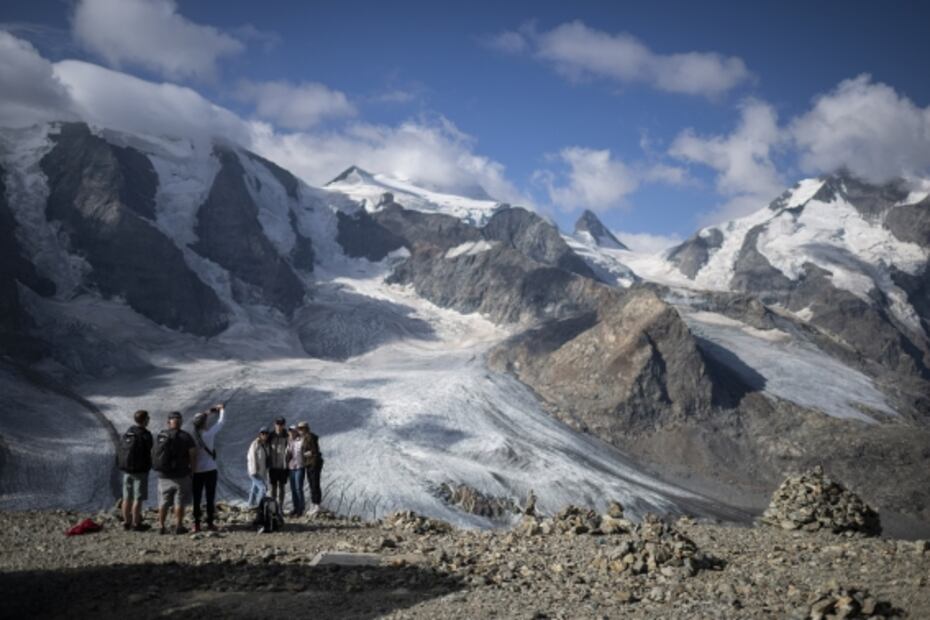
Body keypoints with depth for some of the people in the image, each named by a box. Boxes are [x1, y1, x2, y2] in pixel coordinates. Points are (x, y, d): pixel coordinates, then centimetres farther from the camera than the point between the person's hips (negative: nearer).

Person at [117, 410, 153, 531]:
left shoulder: (127, 433, 7)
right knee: (138, 498, -2)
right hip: (140, 470, -7)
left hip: (126, 470, 7)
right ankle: (136, 524, 0)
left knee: (127, 498, 11)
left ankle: (127, 522, 17)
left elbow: (121, 450, 9)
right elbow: (149, 452, -12)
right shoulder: (145, 434, -13)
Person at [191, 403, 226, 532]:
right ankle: (210, 523, 5)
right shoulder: (209, 434, -12)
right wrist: (222, 410, 16)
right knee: (210, 497, 5)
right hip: (210, 470, -3)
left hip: (196, 471, 3)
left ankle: (196, 524, 6)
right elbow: (221, 422, 1)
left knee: (197, 498, 8)